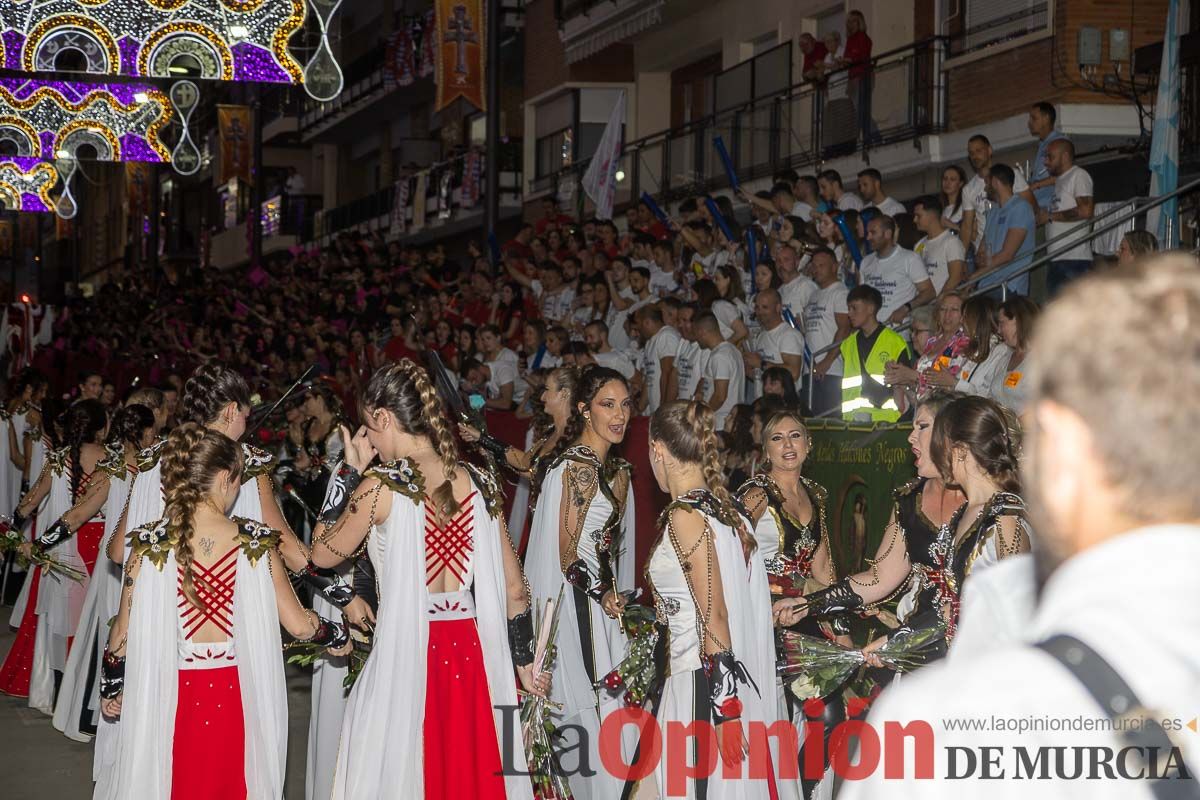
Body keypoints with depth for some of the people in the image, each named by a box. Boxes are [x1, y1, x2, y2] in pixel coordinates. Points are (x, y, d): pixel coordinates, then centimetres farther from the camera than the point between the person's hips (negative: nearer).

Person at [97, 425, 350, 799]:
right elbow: (299, 624, -3)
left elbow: (124, 632, -5)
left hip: (169, 697, -1)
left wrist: (110, 688, 12)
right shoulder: (254, 542, -7)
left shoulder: (150, 544, -8)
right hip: (237, 698, 1)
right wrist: (339, 637, 18)